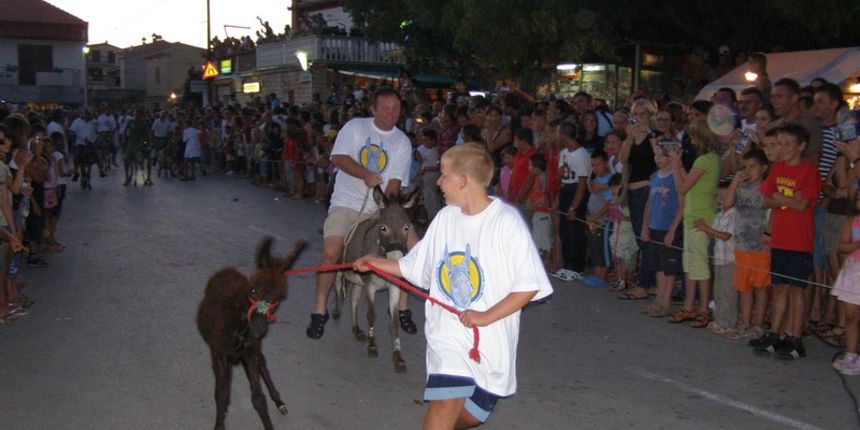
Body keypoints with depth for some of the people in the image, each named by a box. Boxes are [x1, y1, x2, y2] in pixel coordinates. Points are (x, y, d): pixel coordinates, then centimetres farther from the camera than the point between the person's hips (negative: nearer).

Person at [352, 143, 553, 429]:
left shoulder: (507, 221, -14)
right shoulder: (445, 217, 3)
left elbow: (529, 285, -15)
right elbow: (415, 267, 15)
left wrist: (486, 316, -20)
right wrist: (376, 264, 10)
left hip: (491, 340, -2)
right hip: (448, 334, 2)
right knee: (446, 404, -18)